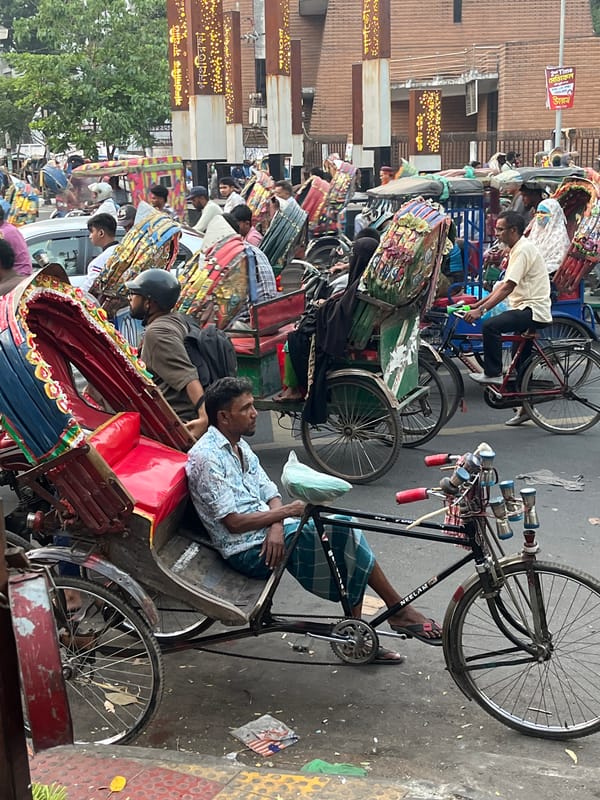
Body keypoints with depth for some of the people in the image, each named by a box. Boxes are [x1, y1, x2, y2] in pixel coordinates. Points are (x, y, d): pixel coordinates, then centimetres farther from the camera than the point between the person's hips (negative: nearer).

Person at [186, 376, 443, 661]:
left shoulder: (239, 446, 13)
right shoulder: (206, 457, -15)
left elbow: (270, 496, 9)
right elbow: (234, 522, -20)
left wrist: (276, 526, -13)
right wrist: (287, 511, -16)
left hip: (268, 535, 9)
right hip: (248, 551, -9)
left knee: (345, 532, -10)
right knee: (343, 532, -20)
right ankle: (399, 611, -6)